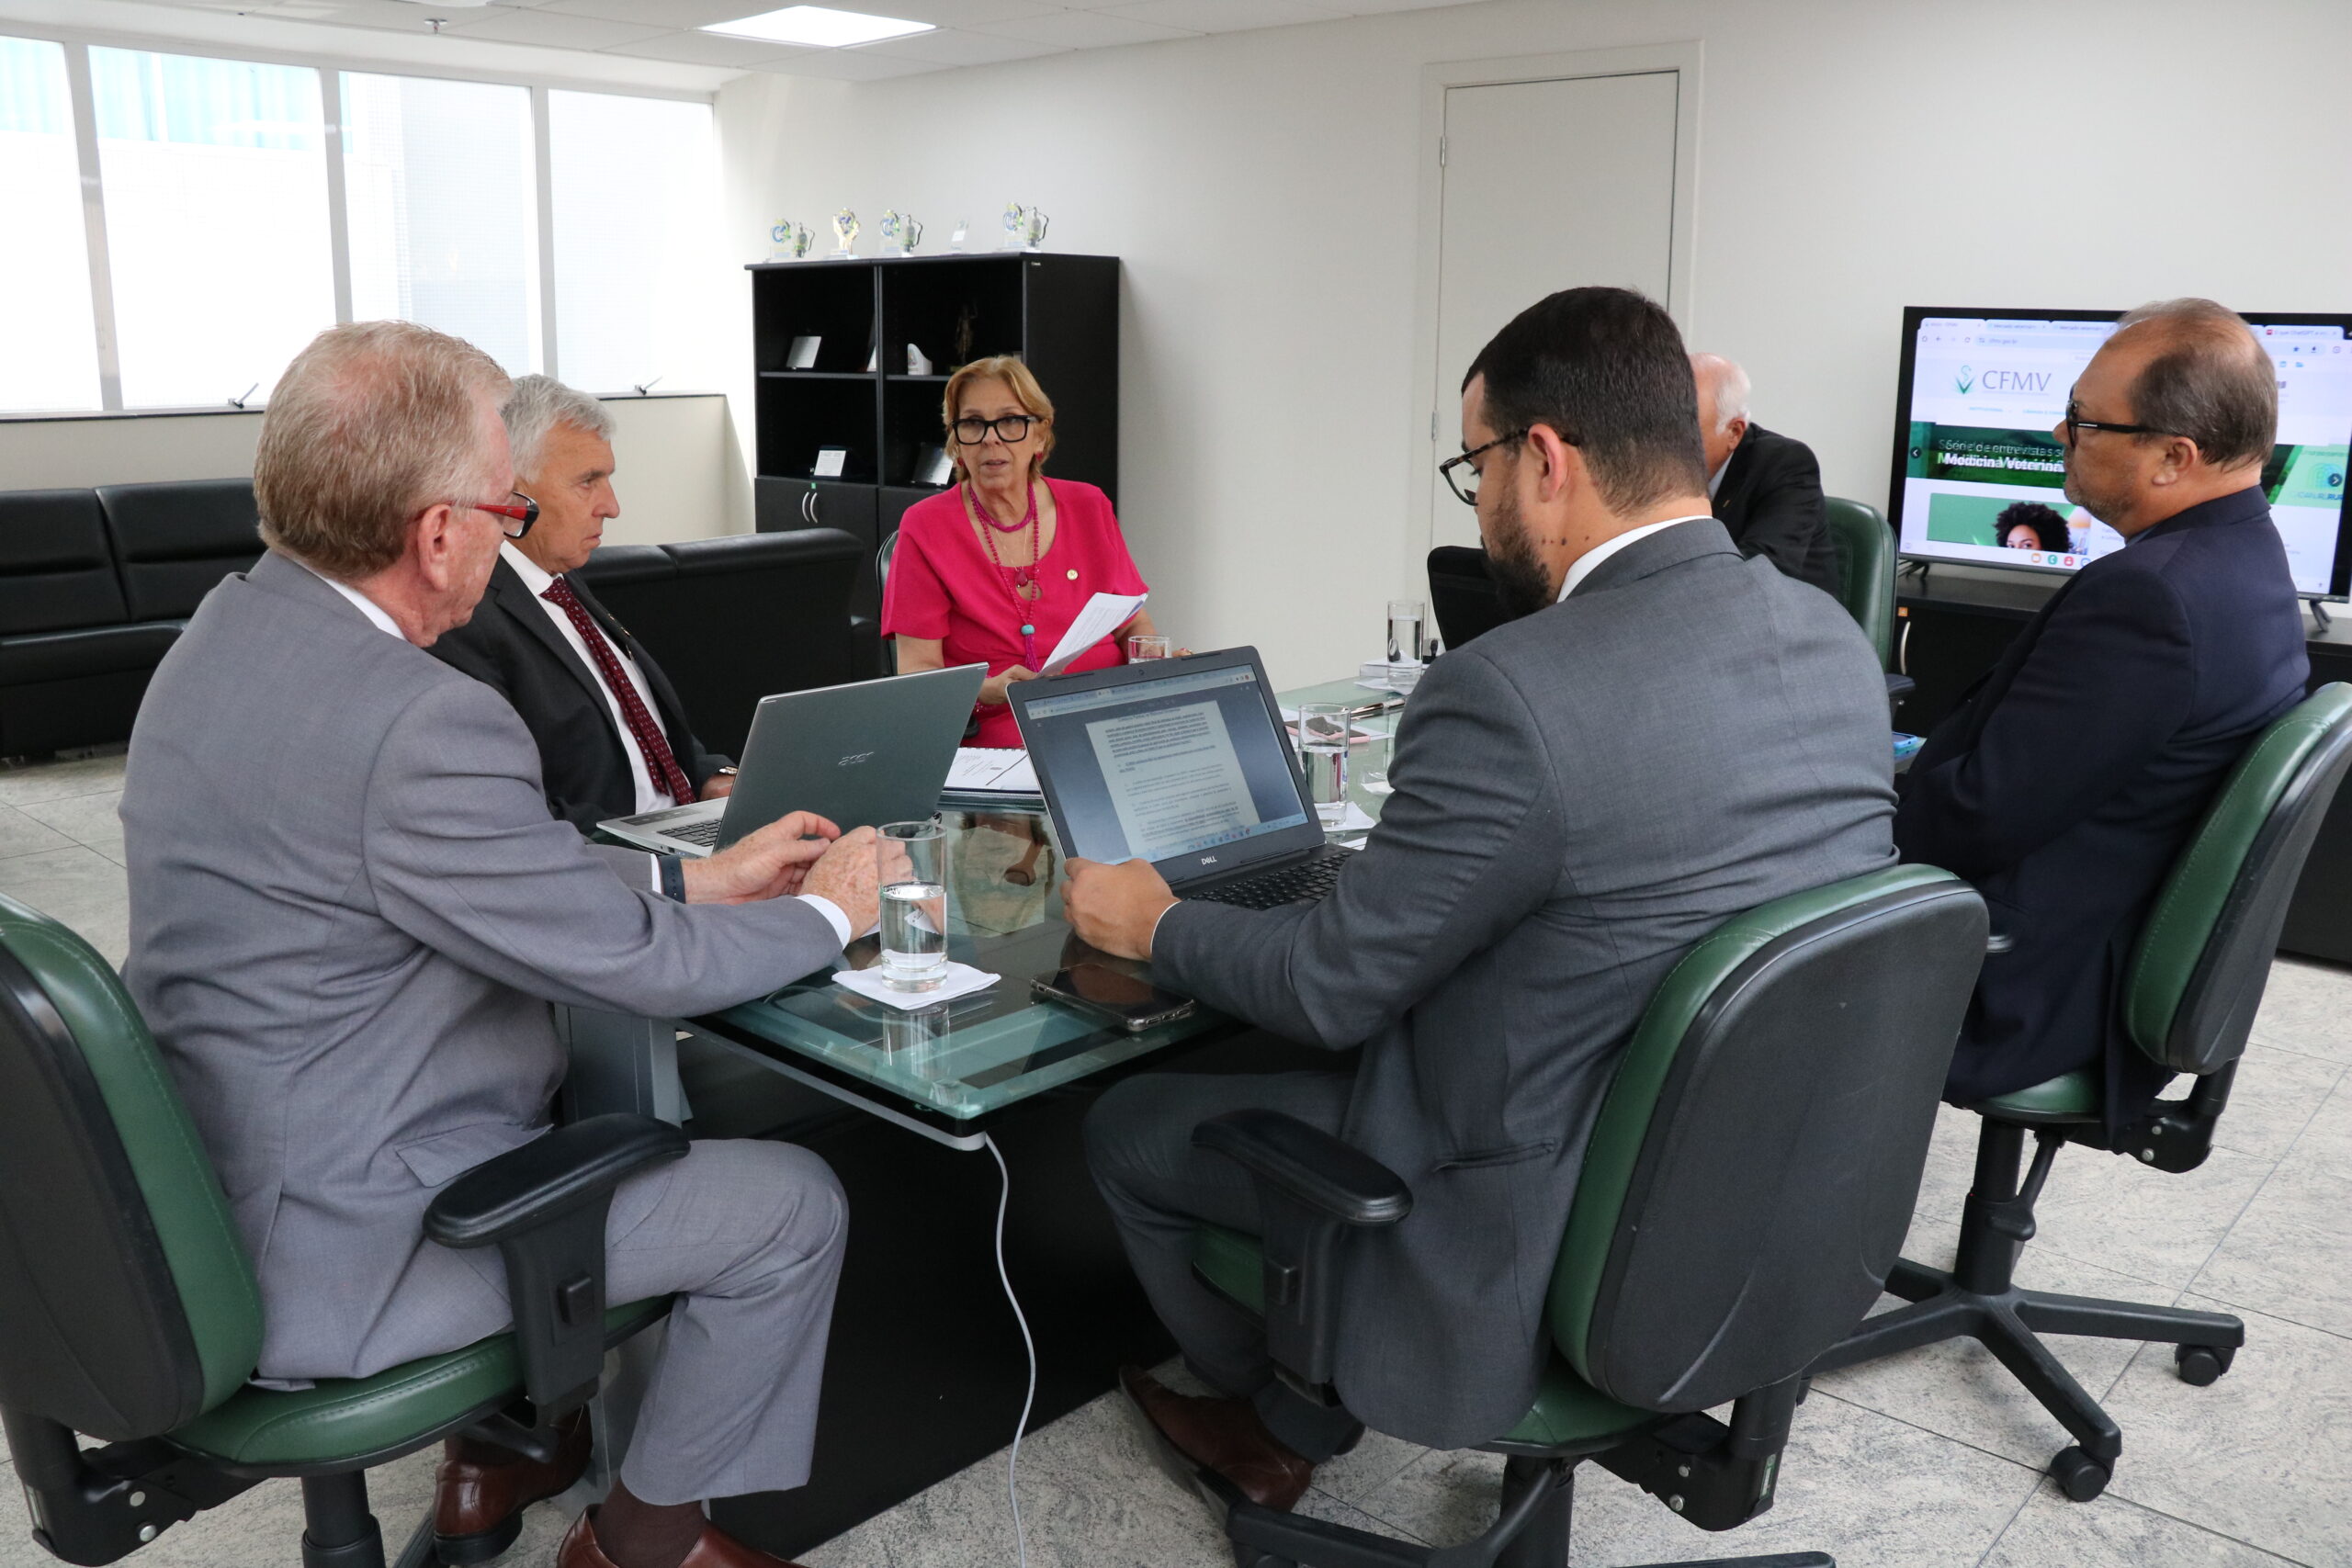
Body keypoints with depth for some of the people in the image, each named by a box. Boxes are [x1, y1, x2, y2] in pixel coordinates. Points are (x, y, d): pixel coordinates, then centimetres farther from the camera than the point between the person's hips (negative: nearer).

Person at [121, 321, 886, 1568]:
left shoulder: (233, 630, 0)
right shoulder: (418, 726, -31)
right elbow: (634, 962, -20)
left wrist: (701, 876, 8)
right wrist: (829, 914, -3)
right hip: (335, 1254, -10)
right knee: (794, 1206, -1)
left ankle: (500, 1452, 38)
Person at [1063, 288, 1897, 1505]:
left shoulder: (1509, 695, -28)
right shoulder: (1833, 640, -4)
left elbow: (1332, 986, -18)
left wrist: (1153, 925, 1)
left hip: (1545, 1237, -8)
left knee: (1123, 1127, 14)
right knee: (1289, 1065, 28)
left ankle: (1273, 1414, 39)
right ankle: (1301, 1418, 38)